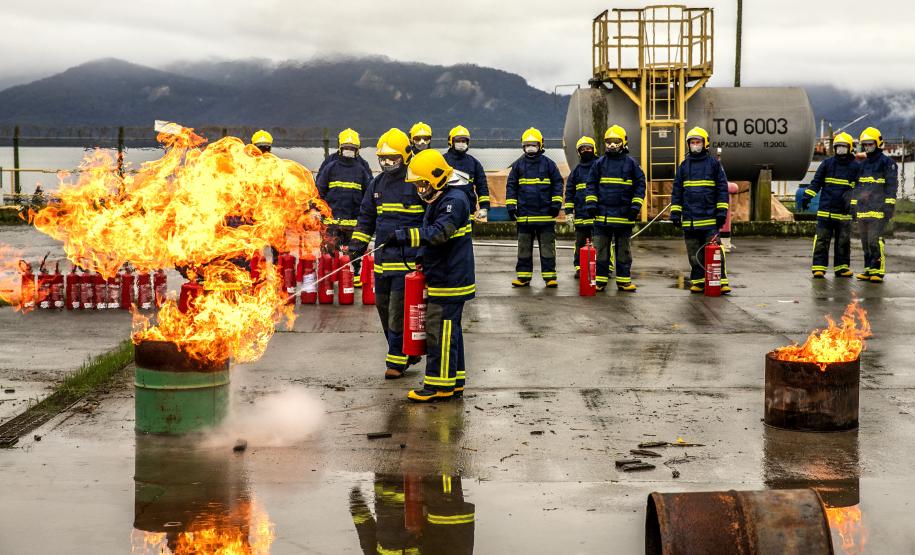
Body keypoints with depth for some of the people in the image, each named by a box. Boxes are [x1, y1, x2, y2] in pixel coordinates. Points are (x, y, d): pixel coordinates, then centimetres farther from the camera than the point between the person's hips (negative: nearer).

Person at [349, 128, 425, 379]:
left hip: (408, 259, -7)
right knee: (383, 306, 13)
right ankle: (407, 352, 26)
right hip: (382, 259, 8)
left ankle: (397, 361, 0)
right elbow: (366, 216, 22)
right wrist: (358, 242, 12)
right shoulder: (377, 184, 14)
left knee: (398, 310, -8)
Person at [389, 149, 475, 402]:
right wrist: (422, 259, 17)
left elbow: (439, 232, -31)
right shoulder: (440, 198, 16)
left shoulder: (454, 200, -18)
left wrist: (404, 236, -36)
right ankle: (454, 382, 23)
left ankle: (440, 385, -1)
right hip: (443, 277, 11)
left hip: (449, 280, -11)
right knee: (449, 331, 15)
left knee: (440, 331, -7)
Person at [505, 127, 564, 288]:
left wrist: (556, 203, -3)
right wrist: (511, 205, 1)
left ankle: (549, 276, 4)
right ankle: (523, 276, 13)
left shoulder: (549, 164, 2)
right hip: (524, 214, 2)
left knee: (547, 247, 1)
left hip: (545, 214, -2)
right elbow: (511, 185, 9)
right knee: (524, 247, 7)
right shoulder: (518, 165, 7)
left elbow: (558, 183, 4)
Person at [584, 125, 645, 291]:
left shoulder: (631, 163, 2)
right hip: (602, 214, 1)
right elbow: (591, 185, 8)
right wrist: (591, 203, -1)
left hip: (624, 215, -1)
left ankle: (623, 280, 14)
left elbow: (640, 184, 2)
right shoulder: (600, 163, 6)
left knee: (623, 249, 8)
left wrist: (636, 206, -5)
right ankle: (600, 279, 9)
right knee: (601, 249, 3)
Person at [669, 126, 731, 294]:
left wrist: (722, 211, -4)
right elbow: (677, 191, 15)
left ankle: (721, 282, -4)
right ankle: (698, 281, 13)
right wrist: (675, 213, 9)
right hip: (689, 219, 3)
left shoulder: (713, 163, 4)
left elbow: (722, 188, 2)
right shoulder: (684, 165, 13)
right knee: (694, 253, 6)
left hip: (710, 217, -3)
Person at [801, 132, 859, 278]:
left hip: (844, 212, 0)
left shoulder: (856, 166, 5)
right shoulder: (827, 163, 8)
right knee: (821, 240, -3)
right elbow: (816, 182, 9)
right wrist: (807, 196, -2)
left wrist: (851, 200, -8)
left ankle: (842, 267, 15)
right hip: (825, 210, 0)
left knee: (843, 241, 7)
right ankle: (819, 267, -1)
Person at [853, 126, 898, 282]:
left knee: (875, 240, -13)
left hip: (878, 210, -7)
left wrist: (889, 206, -13)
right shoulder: (862, 164, 20)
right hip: (862, 210, 7)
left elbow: (892, 186, -7)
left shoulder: (887, 162, -1)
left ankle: (878, 271, -11)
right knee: (865, 242, 8)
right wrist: (853, 205, 19)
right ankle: (869, 269, 13)